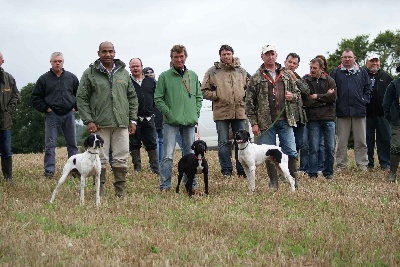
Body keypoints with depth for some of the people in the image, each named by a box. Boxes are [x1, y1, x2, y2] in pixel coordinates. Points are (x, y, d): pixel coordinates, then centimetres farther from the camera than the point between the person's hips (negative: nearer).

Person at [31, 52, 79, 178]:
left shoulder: (71, 77, 7)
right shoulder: (44, 79, 2)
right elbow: (35, 97, 6)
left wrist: (75, 107, 6)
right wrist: (45, 108, -2)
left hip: (69, 115, 2)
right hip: (52, 115, -2)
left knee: (72, 144, 6)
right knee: (50, 145, -3)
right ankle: (49, 171, -1)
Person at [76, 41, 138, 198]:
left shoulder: (124, 73, 12)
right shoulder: (90, 73, 2)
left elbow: (132, 97, 16)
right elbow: (81, 98, 0)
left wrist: (133, 119, 9)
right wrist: (88, 121, -7)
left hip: (122, 124, 3)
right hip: (99, 124, -3)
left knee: (121, 159, 4)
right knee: (100, 160, 0)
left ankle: (121, 193, 11)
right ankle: (100, 193, 6)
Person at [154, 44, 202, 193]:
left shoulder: (193, 76, 11)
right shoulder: (164, 76, -2)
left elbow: (199, 96, 16)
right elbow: (158, 98, -3)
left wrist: (196, 113, 4)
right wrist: (168, 113, -10)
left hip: (190, 122, 4)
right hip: (171, 122, -4)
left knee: (190, 155, 10)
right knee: (168, 155, -8)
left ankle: (191, 185, 19)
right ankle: (164, 186, -3)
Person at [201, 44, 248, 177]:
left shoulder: (241, 71, 12)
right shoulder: (212, 71, 3)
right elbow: (204, 91, 4)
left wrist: (244, 96, 3)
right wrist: (217, 96, -7)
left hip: (240, 111, 2)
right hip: (221, 112, -2)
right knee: (223, 143, 3)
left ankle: (242, 170, 12)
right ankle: (226, 171, 10)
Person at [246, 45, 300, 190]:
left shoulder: (286, 75, 12)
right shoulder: (256, 78, 2)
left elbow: (297, 92, 20)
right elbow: (249, 102, 0)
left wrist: (292, 96, -5)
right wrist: (254, 123, -6)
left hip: (285, 120, 2)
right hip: (266, 122, -2)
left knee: (291, 152, 1)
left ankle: (294, 182, 11)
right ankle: (273, 184, 13)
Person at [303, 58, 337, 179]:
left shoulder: (329, 81, 7)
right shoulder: (306, 81, 2)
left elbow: (333, 97, -6)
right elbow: (305, 101, -10)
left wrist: (317, 97, -7)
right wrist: (325, 97, -9)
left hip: (328, 118, 2)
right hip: (313, 119, -2)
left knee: (330, 148, 5)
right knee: (313, 148, 0)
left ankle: (328, 172, 16)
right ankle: (312, 173, 7)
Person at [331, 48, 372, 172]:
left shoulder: (361, 72, 9)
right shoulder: (336, 72, 6)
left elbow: (368, 87, 11)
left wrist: (364, 100, 0)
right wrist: (335, 102, -5)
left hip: (359, 110, 1)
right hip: (342, 111, -1)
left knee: (361, 140, 4)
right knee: (342, 141, 4)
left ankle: (362, 164, 9)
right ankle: (341, 164, 10)